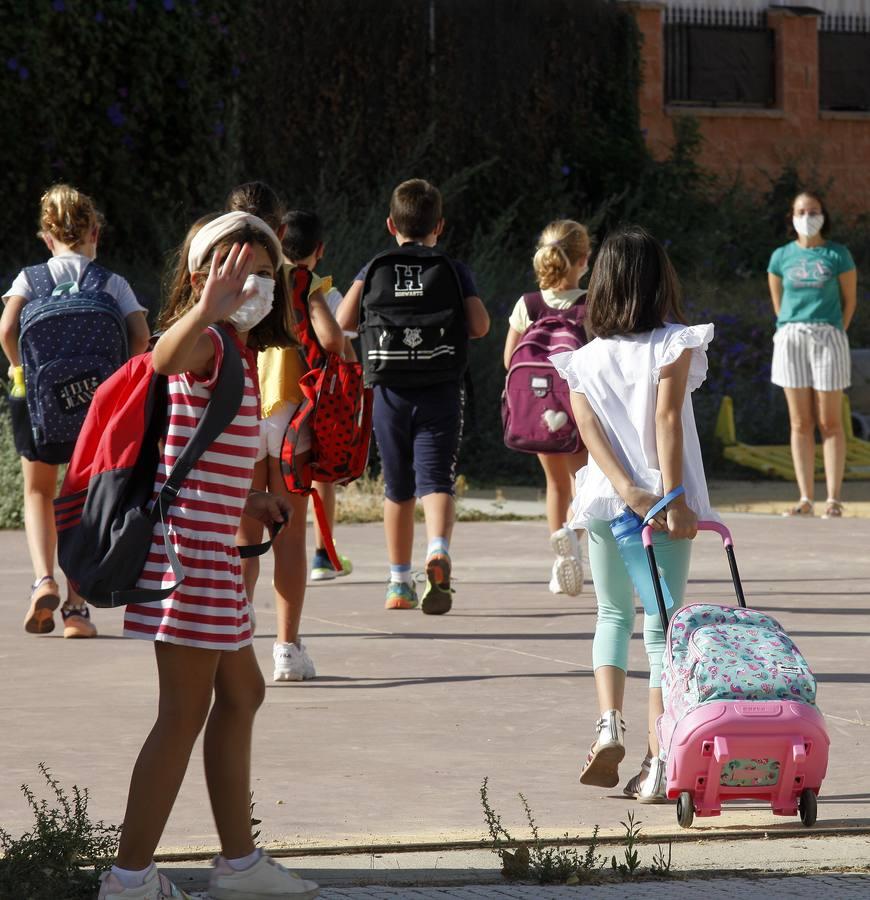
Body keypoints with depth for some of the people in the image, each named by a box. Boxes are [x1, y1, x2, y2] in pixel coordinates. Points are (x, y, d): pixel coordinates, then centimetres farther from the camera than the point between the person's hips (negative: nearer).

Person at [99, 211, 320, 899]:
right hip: (191, 541, -11)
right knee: (186, 713, -7)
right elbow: (165, 357, -42)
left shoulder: (237, 350, 17)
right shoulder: (207, 341, -14)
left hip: (211, 547, 11)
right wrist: (208, 307, -59)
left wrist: (247, 499, 31)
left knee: (241, 694, 19)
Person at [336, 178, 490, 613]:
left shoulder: (374, 269, 4)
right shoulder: (455, 270, 2)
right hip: (441, 393, -1)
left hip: (390, 394, 1)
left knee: (397, 488, 13)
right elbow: (480, 325, -7)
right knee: (436, 480, -7)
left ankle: (399, 582, 20)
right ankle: (438, 551, -36)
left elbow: (345, 319, -8)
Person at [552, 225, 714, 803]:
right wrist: (672, 498, -16)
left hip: (606, 503, 3)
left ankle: (609, 725, 0)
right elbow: (667, 418, -14)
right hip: (667, 502, -3)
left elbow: (588, 427, -5)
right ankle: (657, 764, -4)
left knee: (614, 615, 21)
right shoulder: (675, 344, -3)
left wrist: (628, 491, -13)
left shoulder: (586, 359, 7)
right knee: (662, 627, 2)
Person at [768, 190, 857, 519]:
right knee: (800, 423, 2)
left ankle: (833, 499, -1)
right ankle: (806, 499, 4)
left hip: (828, 337, -2)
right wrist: (793, 332, 10)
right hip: (790, 340, 2)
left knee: (830, 422, -2)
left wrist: (833, 336, 6)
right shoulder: (781, 257, 6)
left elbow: (850, 298, 7)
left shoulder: (838, 255, 0)